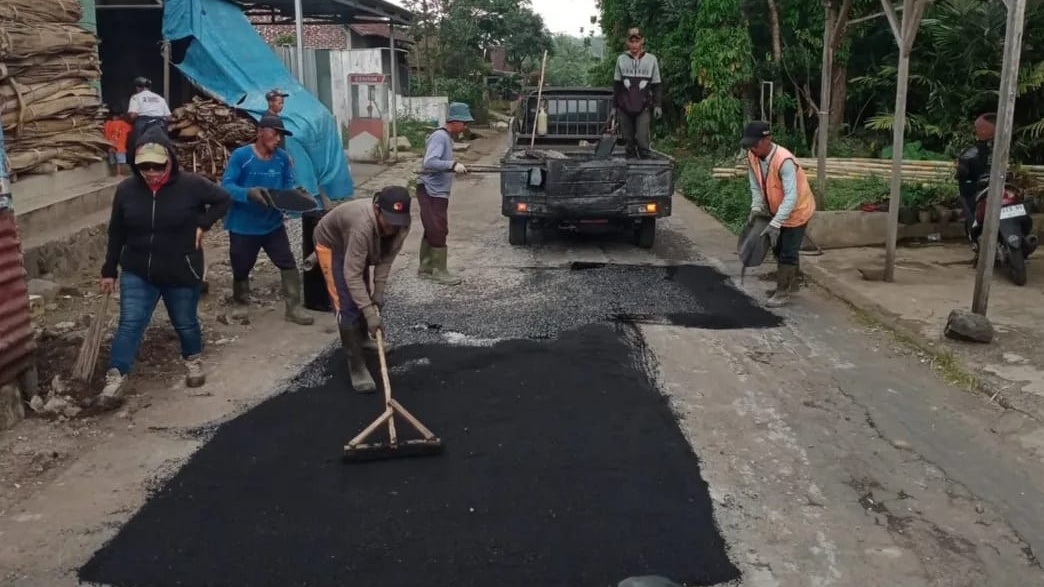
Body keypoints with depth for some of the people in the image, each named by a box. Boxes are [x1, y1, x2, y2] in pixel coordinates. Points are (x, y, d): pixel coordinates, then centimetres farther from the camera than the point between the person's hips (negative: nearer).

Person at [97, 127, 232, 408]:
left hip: (182, 273, -1)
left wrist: (202, 224, -12)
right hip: (137, 273, 1)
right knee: (129, 325, -5)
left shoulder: (191, 184, -15)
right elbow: (116, 233, 4)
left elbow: (223, 199, 0)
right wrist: (109, 270, 7)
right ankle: (115, 378, -2)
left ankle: (194, 360, 41)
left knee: (185, 323, 15)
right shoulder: (126, 189, -6)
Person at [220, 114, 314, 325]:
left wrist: (295, 192, -24)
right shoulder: (240, 155, -17)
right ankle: (240, 297, 47)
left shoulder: (283, 158, -5)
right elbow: (226, 186, -20)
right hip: (243, 226, -3)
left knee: (288, 264, -4)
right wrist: (249, 193, -38)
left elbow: (288, 185, 0)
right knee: (241, 267, 17)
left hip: (273, 224, 3)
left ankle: (293, 308, 2)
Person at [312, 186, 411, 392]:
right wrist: (370, 313, -44)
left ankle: (362, 339, 46)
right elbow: (352, 275, -43)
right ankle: (356, 365, -8)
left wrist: (378, 291, -16)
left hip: (355, 246, 7)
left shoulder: (401, 223, -27)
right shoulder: (363, 226, -46)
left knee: (363, 296, 21)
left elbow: (387, 257, -14)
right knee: (348, 305, -14)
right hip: (331, 244, -7)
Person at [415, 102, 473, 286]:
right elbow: (429, 162, -29)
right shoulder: (439, 136, -17)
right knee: (439, 232, -6)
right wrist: (453, 165, -33)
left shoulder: (447, 137, 13)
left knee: (432, 231, 15)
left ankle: (425, 267, 24)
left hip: (436, 192, 10)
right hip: (431, 192, -10)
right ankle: (439, 272, 1)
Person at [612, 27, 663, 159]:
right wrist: (614, 106, 10)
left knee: (642, 139, -12)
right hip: (624, 108, 2)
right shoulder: (621, 59, 6)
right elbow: (616, 85, 11)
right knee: (628, 140, 6)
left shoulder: (651, 59, 3)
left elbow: (657, 85, 6)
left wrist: (658, 105, 0)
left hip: (643, 108, -2)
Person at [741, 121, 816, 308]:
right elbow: (755, 185, -2)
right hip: (777, 210, 8)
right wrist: (756, 208, -15)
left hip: (797, 210, -8)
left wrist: (775, 224, -41)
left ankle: (783, 292, 10)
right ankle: (790, 284, 36)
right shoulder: (752, 156, -14)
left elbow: (791, 197, -38)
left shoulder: (784, 161, -36)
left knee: (788, 252, -2)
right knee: (778, 249, 19)